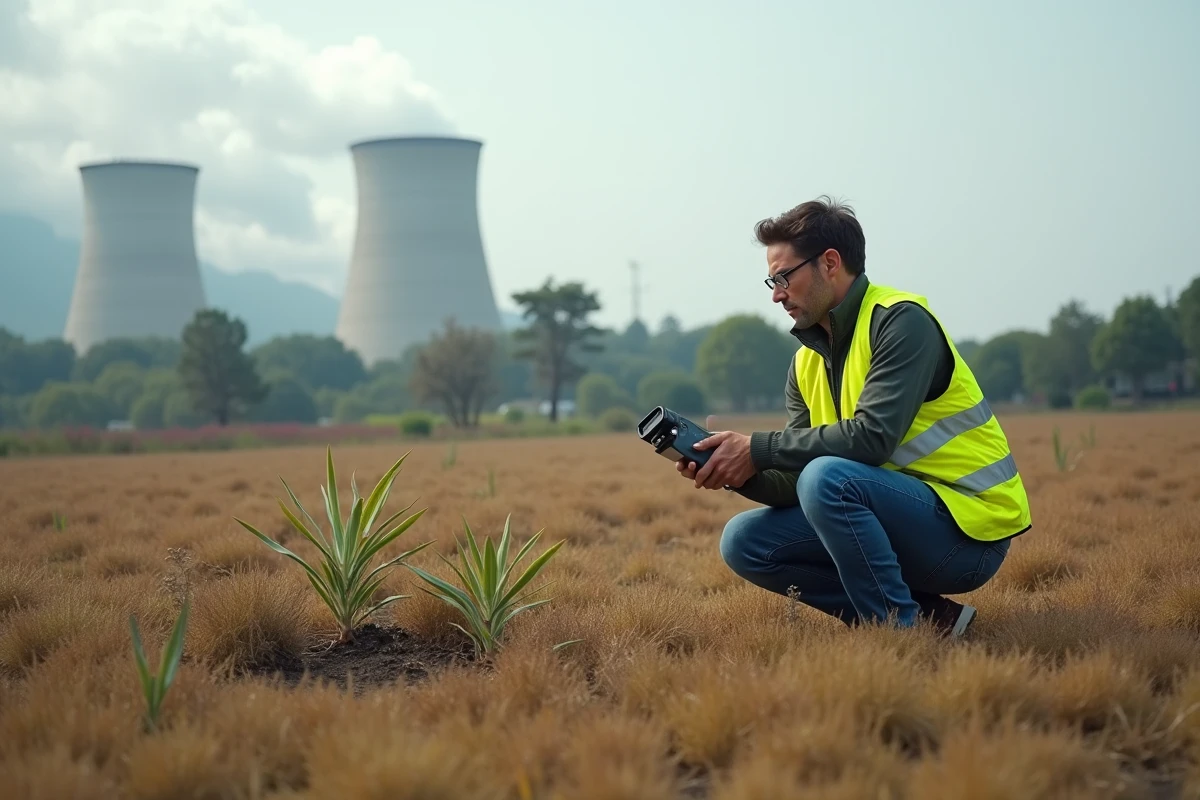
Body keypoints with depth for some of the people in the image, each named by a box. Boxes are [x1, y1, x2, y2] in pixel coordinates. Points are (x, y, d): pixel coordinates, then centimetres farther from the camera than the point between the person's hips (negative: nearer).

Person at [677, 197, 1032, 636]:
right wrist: (735, 472, -14)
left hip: (970, 532, -9)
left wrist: (758, 449, -22)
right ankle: (927, 613, -2)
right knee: (745, 541, -2)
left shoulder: (901, 320, -14)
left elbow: (872, 436, -26)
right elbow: (797, 482, 6)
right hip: (898, 513, 9)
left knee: (827, 477, -31)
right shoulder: (807, 362, 10)